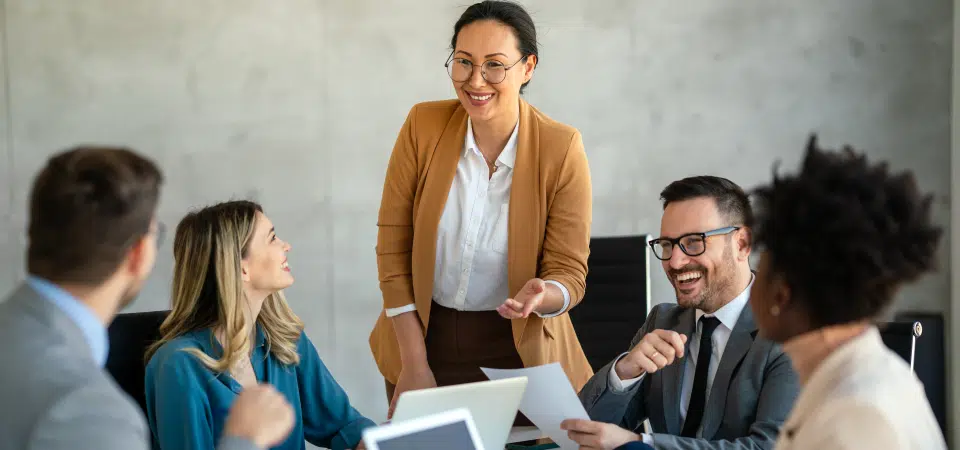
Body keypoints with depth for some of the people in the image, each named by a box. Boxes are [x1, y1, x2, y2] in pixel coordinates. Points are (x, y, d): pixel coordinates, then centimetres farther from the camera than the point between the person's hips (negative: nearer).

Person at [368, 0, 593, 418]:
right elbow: (392, 246, -7)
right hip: (423, 338, 2)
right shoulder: (423, 125, -11)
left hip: (517, 352, -1)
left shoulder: (561, 148, -15)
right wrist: (414, 364, -10)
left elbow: (569, 273, -10)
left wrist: (541, 295, -35)